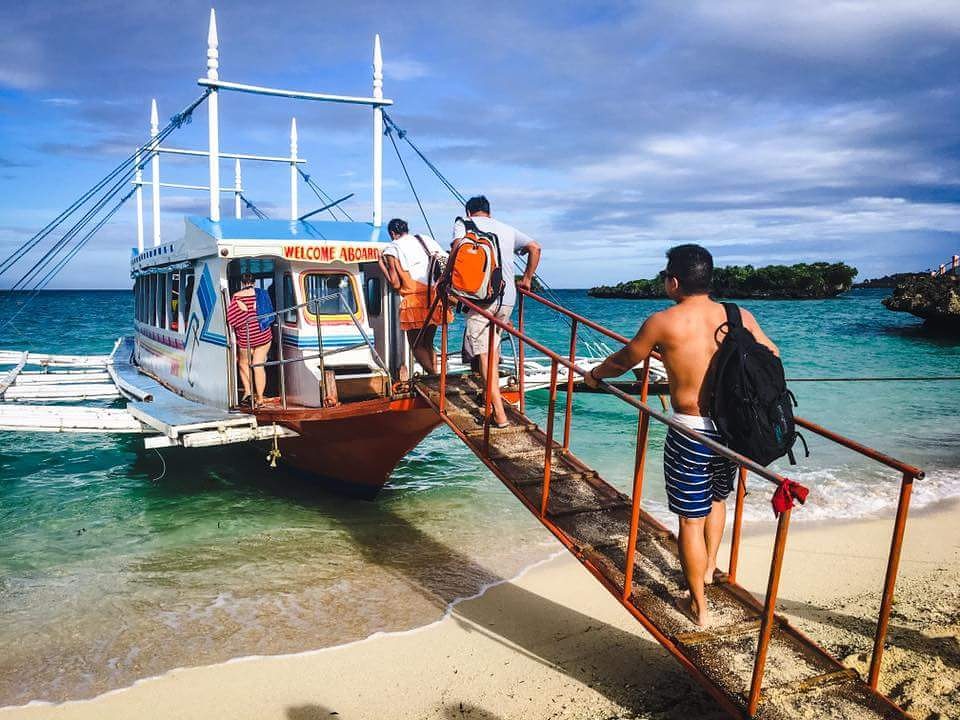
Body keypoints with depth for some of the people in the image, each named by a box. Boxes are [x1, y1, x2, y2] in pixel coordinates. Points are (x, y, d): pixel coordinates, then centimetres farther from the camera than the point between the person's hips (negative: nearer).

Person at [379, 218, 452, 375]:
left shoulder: (392, 250, -1)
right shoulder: (426, 239, 14)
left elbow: (395, 284, -7)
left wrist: (382, 265, 5)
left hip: (415, 301, -5)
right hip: (435, 298, 5)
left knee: (417, 346, 7)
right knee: (428, 343, 18)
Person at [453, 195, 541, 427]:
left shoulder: (464, 223, 8)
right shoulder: (507, 229, 21)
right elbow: (535, 247, 16)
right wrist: (527, 279, 21)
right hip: (508, 297, 5)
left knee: (484, 354, -5)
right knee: (494, 348, 24)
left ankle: (499, 414, -12)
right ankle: (493, 395, 36)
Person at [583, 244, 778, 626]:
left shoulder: (663, 322, -11)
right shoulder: (740, 317, -1)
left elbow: (623, 360, 3)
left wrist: (595, 374, 23)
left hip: (690, 433, -5)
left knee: (691, 519, 9)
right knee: (717, 498, 30)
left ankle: (699, 606, 21)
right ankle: (709, 567, 46)